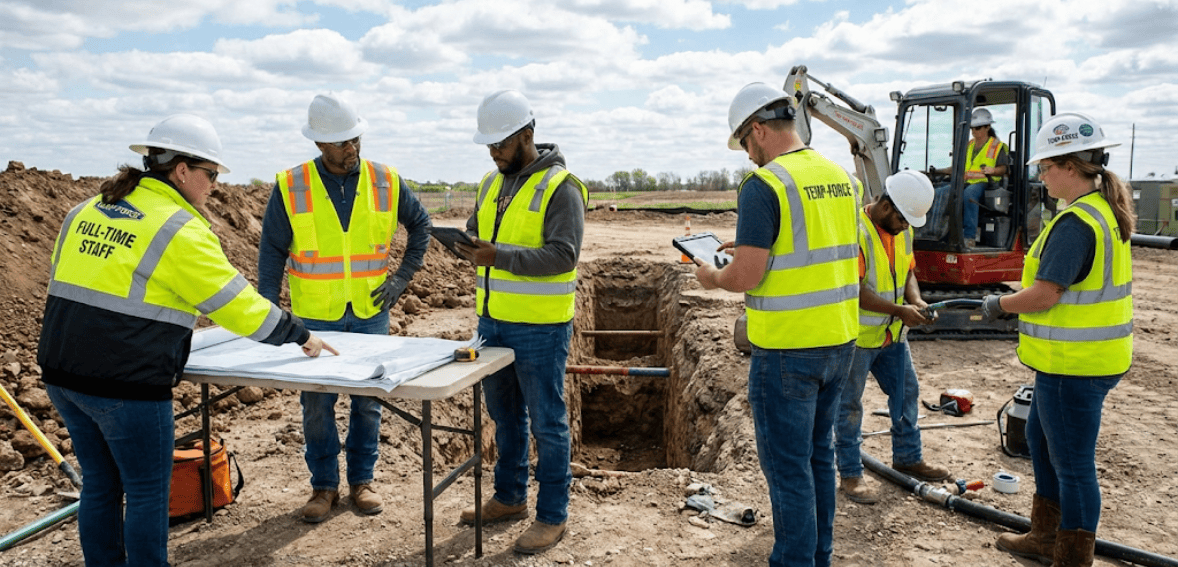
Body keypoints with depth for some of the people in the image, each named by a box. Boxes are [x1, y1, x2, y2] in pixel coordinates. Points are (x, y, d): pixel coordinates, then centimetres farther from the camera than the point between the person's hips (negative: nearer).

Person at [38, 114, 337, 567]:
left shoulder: (86, 212, 10)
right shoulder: (178, 230, -14)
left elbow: (73, 291, 14)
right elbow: (237, 303, -11)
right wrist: (300, 335, 1)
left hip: (62, 374, 8)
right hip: (126, 385, -8)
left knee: (100, 485, 20)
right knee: (148, 494, 7)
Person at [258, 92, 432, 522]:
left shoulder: (386, 182, -2)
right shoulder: (291, 187, -6)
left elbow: (420, 224, 13)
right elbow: (272, 251, -1)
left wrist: (402, 277, 4)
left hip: (371, 314, 1)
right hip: (316, 317, -1)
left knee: (368, 401, 9)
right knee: (317, 404, 6)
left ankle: (361, 479, 25)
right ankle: (324, 485, 22)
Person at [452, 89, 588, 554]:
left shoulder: (561, 187, -13)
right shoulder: (491, 182, 11)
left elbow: (563, 255, -20)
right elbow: (477, 232, 20)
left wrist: (501, 257, -29)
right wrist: (470, 246, -5)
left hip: (539, 328, -8)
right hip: (493, 321, 8)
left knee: (547, 423, 3)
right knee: (504, 414, 19)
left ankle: (552, 516, 15)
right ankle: (509, 498, 35)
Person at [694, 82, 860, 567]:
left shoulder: (764, 184, -16)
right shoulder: (841, 176, 7)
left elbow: (746, 277, -20)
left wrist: (713, 278, 1)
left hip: (788, 349, -8)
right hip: (840, 341, 8)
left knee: (787, 465, 5)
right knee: (818, 454, 20)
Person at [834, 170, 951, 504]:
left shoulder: (903, 230, 5)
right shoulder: (855, 231, -23)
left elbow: (908, 271, 13)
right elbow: (854, 291, -26)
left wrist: (916, 301, -7)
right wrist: (899, 311, -26)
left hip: (891, 333, 9)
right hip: (856, 335, -8)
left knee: (907, 391, 18)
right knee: (849, 405, 3)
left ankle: (907, 457, 37)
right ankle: (850, 475, 15)